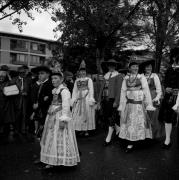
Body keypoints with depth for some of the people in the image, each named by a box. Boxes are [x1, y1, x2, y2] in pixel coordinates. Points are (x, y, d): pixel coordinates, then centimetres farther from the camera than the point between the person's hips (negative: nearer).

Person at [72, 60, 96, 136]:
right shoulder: (77, 80, 14)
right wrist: (73, 99, 4)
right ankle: (81, 130, 11)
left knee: (87, 114, 0)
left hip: (87, 99, -3)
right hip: (79, 99, 4)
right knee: (78, 115, 1)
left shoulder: (89, 80, 2)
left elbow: (91, 90, -4)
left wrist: (91, 99, -13)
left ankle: (86, 130, 8)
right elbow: (74, 90, 12)